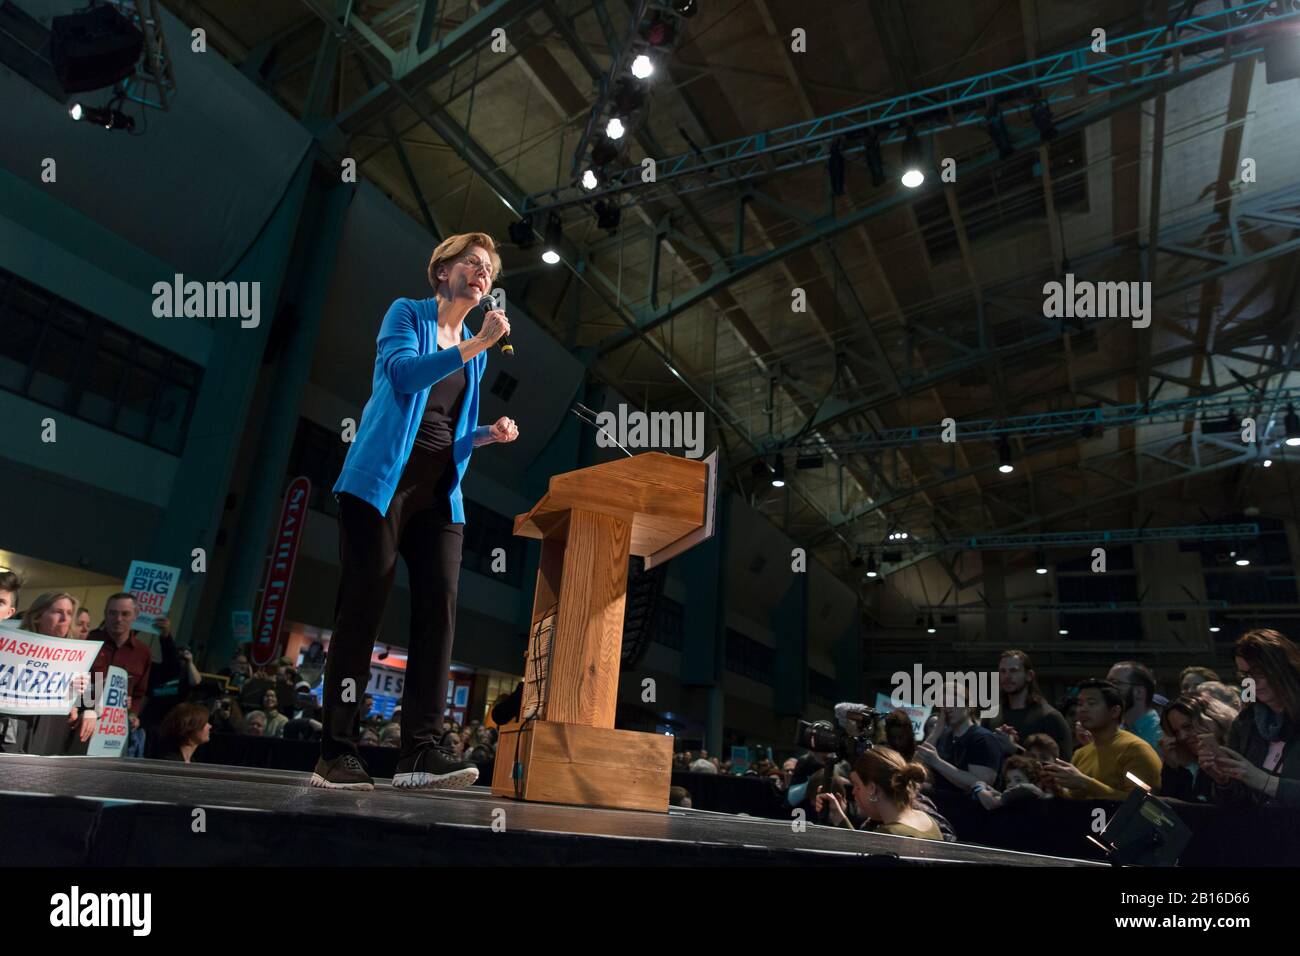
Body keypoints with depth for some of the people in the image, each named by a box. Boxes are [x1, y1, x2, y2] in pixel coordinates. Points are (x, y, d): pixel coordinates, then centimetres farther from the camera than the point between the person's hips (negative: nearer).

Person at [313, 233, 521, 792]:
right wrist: (477, 344, -17)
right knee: (363, 608, -5)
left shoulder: (475, 352, 20)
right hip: (383, 480, -5)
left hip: (439, 492, 5)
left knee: (439, 607, -8)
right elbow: (403, 373, -16)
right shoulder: (406, 314, 5)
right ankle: (336, 753, 2)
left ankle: (420, 751, -7)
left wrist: (488, 434, 6)